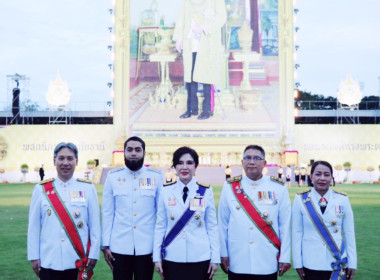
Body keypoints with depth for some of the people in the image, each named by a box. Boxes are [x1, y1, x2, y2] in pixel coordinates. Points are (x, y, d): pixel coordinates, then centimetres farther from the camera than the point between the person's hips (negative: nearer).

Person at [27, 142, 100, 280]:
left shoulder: (88, 188, 2)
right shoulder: (41, 189, 3)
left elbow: (95, 224, 2)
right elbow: (33, 226, 4)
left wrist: (93, 255, -1)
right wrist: (34, 257, 1)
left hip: (79, 262, 0)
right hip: (49, 262, 0)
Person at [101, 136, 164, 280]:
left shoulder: (156, 178, 2)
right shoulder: (113, 178, 4)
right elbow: (107, 213, 4)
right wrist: (105, 244, 1)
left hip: (146, 247, 0)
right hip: (119, 247, 0)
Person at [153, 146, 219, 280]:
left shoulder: (206, 192, 1)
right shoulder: (166, 191, 2)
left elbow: (212, 227, 3)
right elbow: (160, 226, 5)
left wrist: (215, 258, 1)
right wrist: (157, 257, 3)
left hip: (200, 258, 0)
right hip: (172, 258, 1)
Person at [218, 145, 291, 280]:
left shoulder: (278, 187, 2)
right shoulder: (230, 187, 3)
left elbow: (285, 225, 2)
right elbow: (223, 223, 5)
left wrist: (285, 257, 0)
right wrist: (223, 253, 4)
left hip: (268, 263, 0)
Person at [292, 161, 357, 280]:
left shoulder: (343, 200, 0)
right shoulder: (300, 199, -3)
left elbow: (349, 233, 3)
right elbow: (296, 233, -1)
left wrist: (352, 263, 2)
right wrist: (298, 263, -2)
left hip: (337, 265, 1)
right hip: (310, 265, -1)